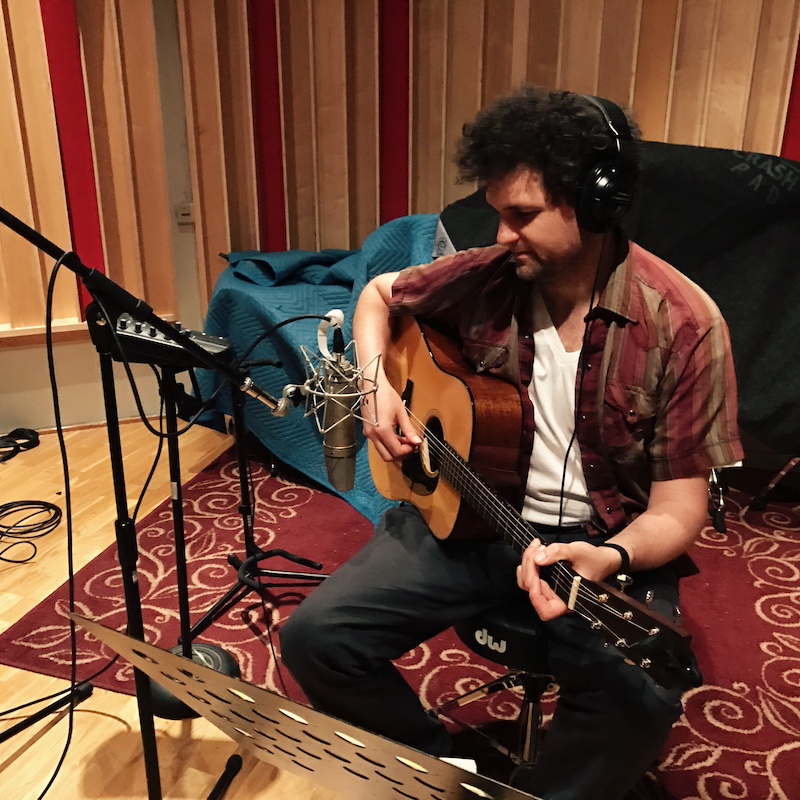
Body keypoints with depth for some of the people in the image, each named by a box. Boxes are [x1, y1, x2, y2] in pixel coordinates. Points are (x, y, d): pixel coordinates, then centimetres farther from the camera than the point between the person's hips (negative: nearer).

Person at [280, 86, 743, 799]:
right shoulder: (486, 277, -4)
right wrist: (376, 384, -2)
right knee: (315, 638, -11)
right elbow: (378, 293, 15)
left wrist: (609, 559, -34)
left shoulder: (683, 324, -14)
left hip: (608, 541, -2)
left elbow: (678, 511, -12)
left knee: (636, 709, -31)